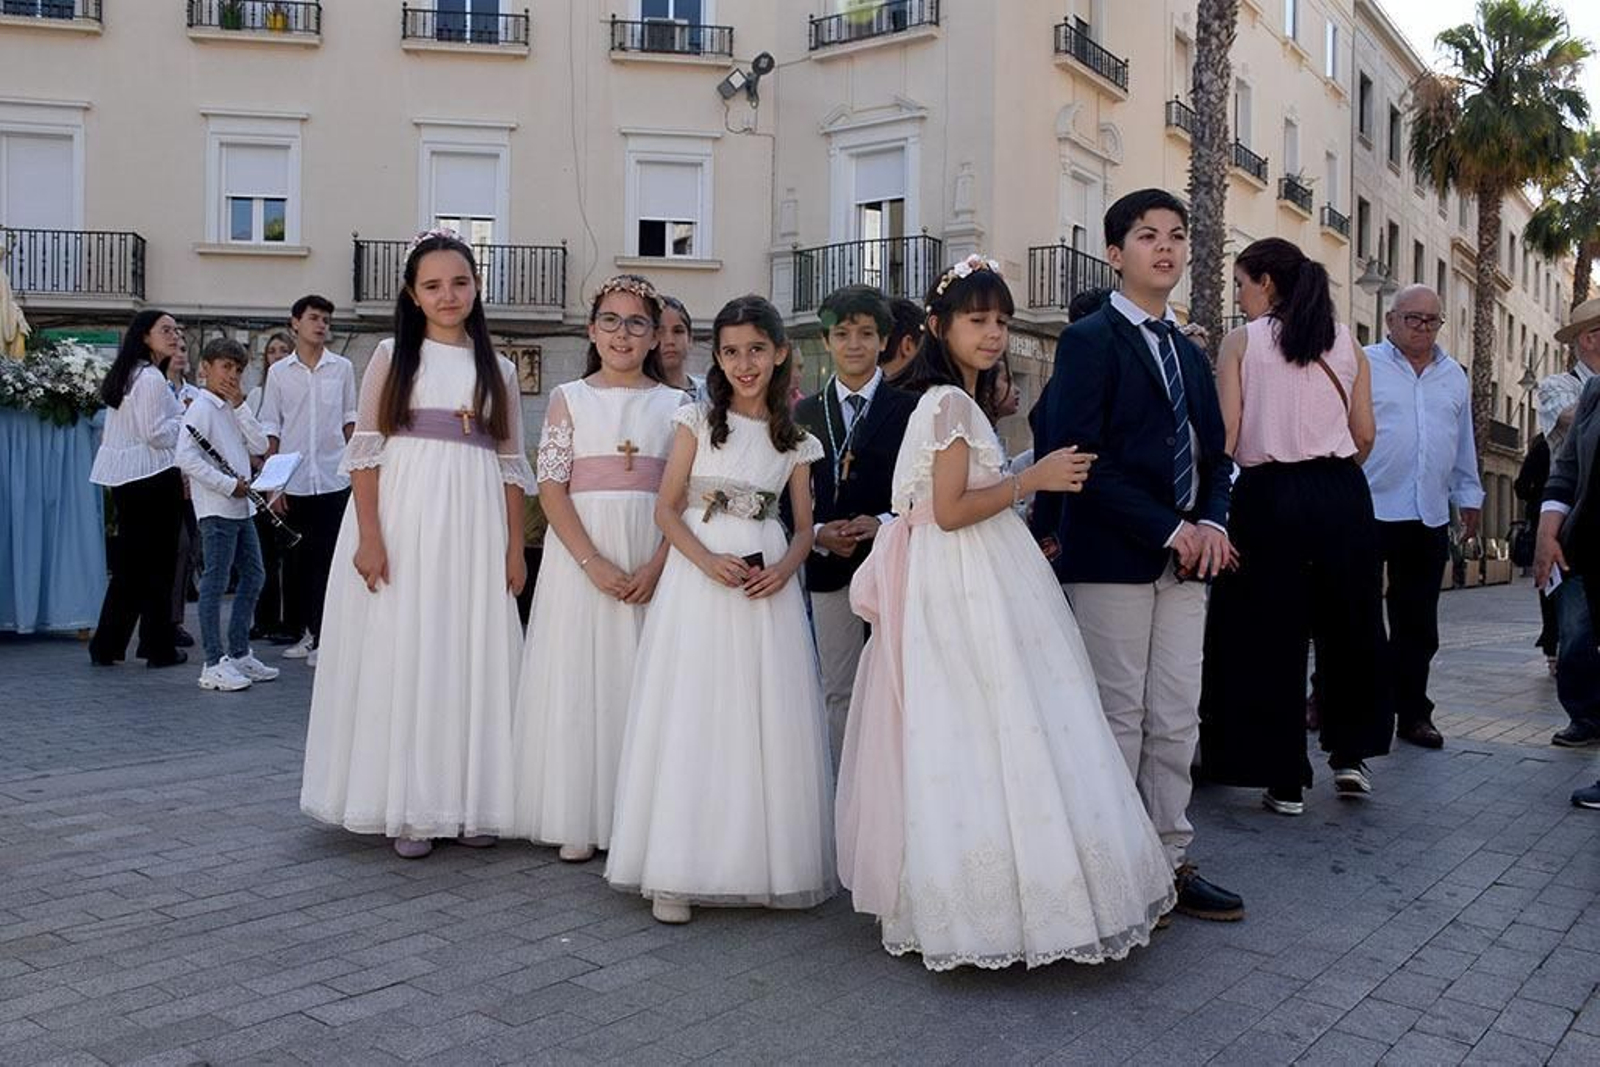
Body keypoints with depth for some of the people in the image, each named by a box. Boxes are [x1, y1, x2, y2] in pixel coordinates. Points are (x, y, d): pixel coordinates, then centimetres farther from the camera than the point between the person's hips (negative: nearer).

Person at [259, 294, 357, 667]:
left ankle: (323, 638, 3)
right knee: (297, 561, 8)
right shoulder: (279, 372, 5)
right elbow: (271, 427, 5)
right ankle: (309, 632, 21)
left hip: (334, 479, -1)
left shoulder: (342, 368, 6)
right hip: (293, 481, 1)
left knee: (327, 561, -2)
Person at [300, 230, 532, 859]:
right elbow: (366, 450, -2)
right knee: (400, 654, 0)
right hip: (403, 520, -2)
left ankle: (469, 801, 16)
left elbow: (512, 466, 10)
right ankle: (407, 809, 11)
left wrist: (515, 547, 3)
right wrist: (369, 536, -12)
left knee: (473, 658, 4)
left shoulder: (498, 370, 12)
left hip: (474, 529, 3)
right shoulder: (392, 357, 5)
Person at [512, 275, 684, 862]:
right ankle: (578, 821, 11)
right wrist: (593, 564, -14)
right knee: (577, 678, 1)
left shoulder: (675, 405, 7)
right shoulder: (570, 398, 5)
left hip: (653, 559, 1)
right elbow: (551, 488, -3)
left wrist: (657, 566, -12)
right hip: (580, 554, -1)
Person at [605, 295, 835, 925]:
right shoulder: (697, 420, 4)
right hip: (699, 574, -2)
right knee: (691, 721, -3)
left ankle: (766, 862, 14)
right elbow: (667, 508, 0)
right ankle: (676, 872, 4)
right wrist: (708, 560, -16)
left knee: (769, 721, 3)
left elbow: (804, 527, 11)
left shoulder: (795, 439, 10)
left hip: (767, 583, 2)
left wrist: (784, 567, -10)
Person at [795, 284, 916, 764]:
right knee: (839, 690, 8)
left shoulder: (908, 409, 1)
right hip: (830, 569, 2)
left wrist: (884, 523, -16)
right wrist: (818, 534, -9)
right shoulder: (806, 412, 9)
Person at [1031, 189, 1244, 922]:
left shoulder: (1189, 353, 19)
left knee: (1176, 722, 9)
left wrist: (1209, 522, -3)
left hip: (1183, 560, 7)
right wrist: (1168, 530, -16)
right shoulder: (1089, 339, -4)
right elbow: (1079, 456, -14)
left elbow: (1213, 454, 18)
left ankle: (1170, 862, 20)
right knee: (1118, 720, -1)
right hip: (1111, 559, -7)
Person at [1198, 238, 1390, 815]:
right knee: (1348, 626, 19)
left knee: (1270, 635, 5)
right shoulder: (1346, 341, 8)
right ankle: (1351, 754, 23)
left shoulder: (1242, 342, -1)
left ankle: (1285, 780, 9)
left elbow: (1227, 436, -7)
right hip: (1342, 493, 3)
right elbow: (1364, 434, 7)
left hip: (1269, 493, -3)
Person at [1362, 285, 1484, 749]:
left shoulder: (1454, 376, 16)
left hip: (1430, 519, 5)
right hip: (1368, 513, -5)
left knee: (1418, 625, 10)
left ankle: (1412, 714, 20)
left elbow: (1464, 445, 22)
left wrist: (1469, 500, 21)